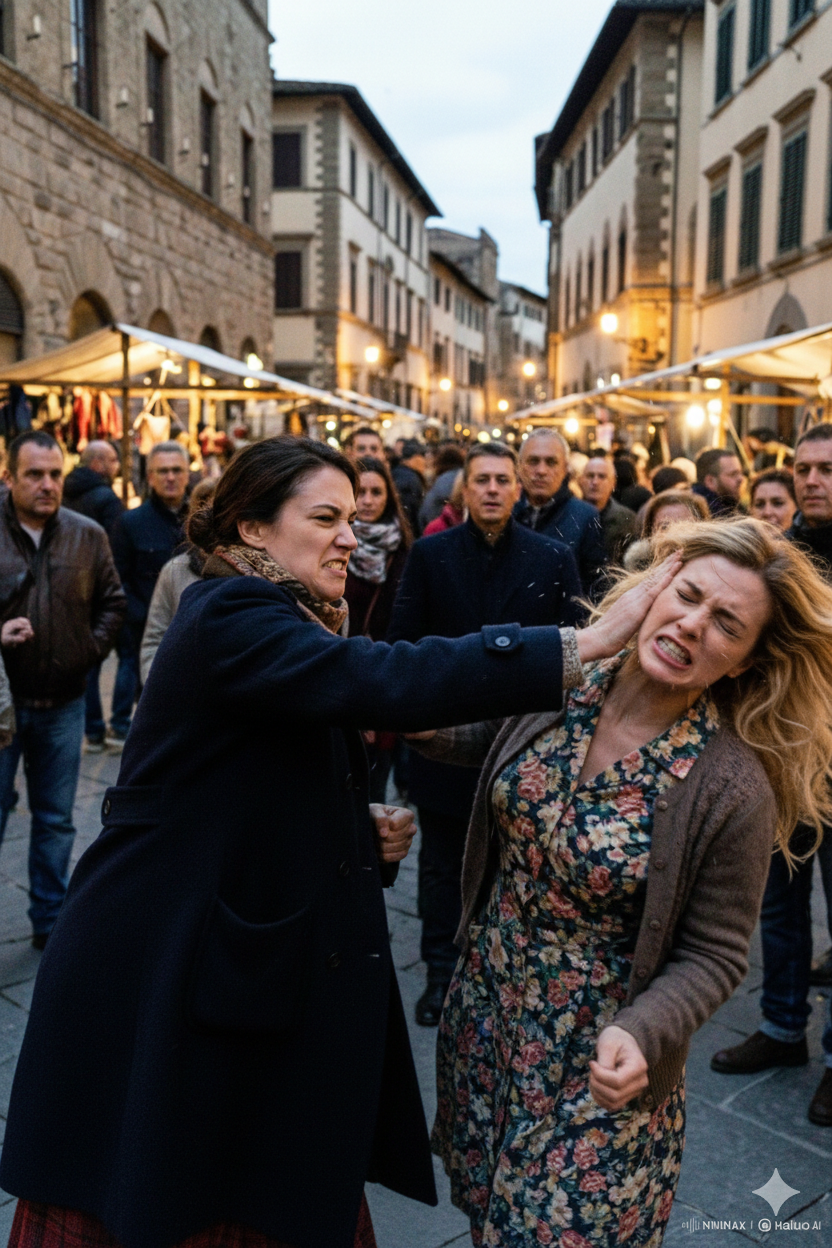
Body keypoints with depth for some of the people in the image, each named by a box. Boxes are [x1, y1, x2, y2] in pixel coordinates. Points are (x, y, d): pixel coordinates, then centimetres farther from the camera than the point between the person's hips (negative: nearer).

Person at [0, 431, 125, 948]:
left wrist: (91, 649, 1)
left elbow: (113, 603, 13)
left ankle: (51, 921, 29)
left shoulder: (88, 536, 1)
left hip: (64, 702, 3)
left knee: (56, 821, 14)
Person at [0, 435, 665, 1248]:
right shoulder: (230, 618, -18)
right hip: (165, 976, -8)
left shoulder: (282, 625, 13)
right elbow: (385, 681, -34)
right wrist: (584, 644, -33)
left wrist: (365, 833, 0)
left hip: (253, 968, 9)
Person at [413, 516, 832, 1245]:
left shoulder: (733, 789, -24)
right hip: (483, 1010, 5)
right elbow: (480, 741, 10)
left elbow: (712, 956, -14)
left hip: (597, 1063, -4)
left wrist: (639, 1033, -30)